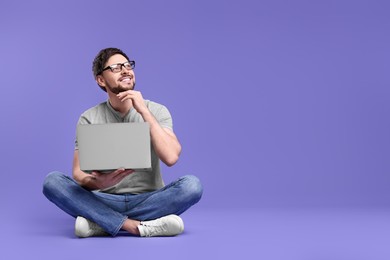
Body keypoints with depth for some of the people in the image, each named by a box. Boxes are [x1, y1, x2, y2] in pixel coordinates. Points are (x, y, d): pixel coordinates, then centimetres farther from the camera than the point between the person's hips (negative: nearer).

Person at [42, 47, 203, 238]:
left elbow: (171, 157, -18)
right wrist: (98, 183, -30)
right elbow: (78, 173, -6)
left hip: (148, 202, 0)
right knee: (52, 181, -22)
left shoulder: (156, 111, -1)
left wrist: (144, 111, -19)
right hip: (105, 202, 1)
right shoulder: (89, 119, 2)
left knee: (191, 185, -29)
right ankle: (138, 227, -30)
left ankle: (101, 224, -26)